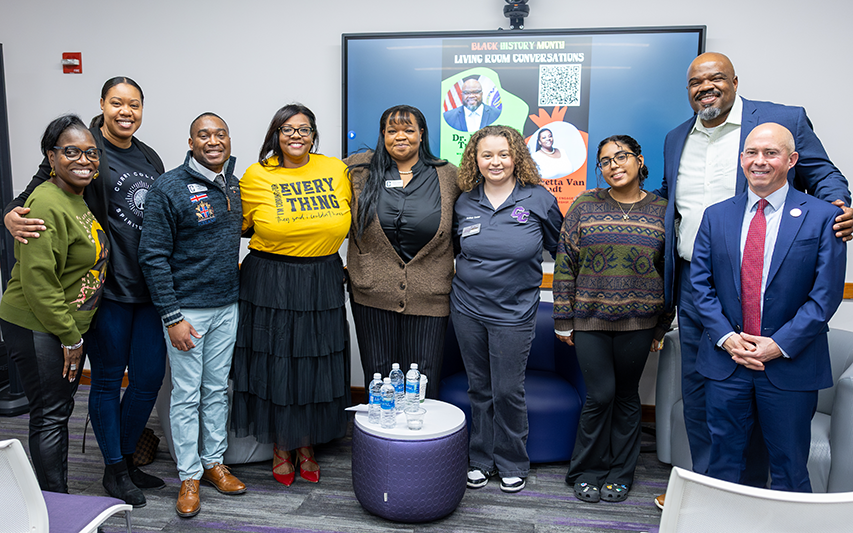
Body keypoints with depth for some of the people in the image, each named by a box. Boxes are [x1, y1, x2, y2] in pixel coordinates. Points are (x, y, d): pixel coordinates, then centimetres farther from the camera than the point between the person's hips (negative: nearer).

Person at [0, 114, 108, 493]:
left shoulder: (78, 198, 9)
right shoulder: (46, 205, -21)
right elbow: (38, 282, -24)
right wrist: (69, 337, -17)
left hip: (68, 327, 10)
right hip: (38, 330, -9)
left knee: (59, 411, 18)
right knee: (50, 415, 1)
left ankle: (58, 499, 33)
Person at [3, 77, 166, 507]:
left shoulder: (149, 157, 14)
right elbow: (36, 193, -9)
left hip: (150, 288, 6)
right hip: (108, 289, -6)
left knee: (149, 378, 10)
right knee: (108, 379, 8)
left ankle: (127, 459, 31)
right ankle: (113, 469, 26)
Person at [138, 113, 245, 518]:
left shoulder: (234, 186, 7)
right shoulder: (169, 188, -12)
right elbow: (153, 256, -12)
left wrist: (237, 289, 10)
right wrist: (172, 317, -15)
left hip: (227, 306, 5)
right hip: (187, 309, -5)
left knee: (217, 389, 15)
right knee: (187, 394, 6)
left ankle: (214, 462, 30)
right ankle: (189, 475, 20)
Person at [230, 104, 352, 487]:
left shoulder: (336, 170, 3)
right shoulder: (257, 175, -3)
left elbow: (352, 219, 15)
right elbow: (239, 226, 7)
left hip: (323, 283, 2)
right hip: (270, 284, -2)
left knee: (317, 365, 9)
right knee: (275, 364, 6)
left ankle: (307, 448, 29)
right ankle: (280, 449, 26)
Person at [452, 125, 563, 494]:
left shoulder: (539, 200, -5)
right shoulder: (465, 202, 3)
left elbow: (560, 248, 5)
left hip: (514, 312, -3)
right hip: (467, 307, 3)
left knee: (508, 391, 4)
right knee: (479, 388, 13)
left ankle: (512, 464, 25)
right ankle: (480, 459, 29)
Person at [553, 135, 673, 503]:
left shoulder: (661, 210, 3)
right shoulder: (585, 205, 1)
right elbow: (565, 264, 1)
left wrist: (663, 325, 5)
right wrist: (563, 320, 0)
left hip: (638, 321, 1)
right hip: (590, 320, -1)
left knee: (627, 395, 11)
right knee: (600, 395, -1)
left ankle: (620, 474, 27)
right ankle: (586, 472, 20)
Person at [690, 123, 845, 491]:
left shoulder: (822, 217, -3)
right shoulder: (716, 216, 6)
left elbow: (827, 293, -7)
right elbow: (700, 282, 3)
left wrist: (780, 344, -14)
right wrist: (725, 337, -9)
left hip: (790, 365, -2)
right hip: (725, 362, 2)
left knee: (789, 466, 11)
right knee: (723, 460, 13)